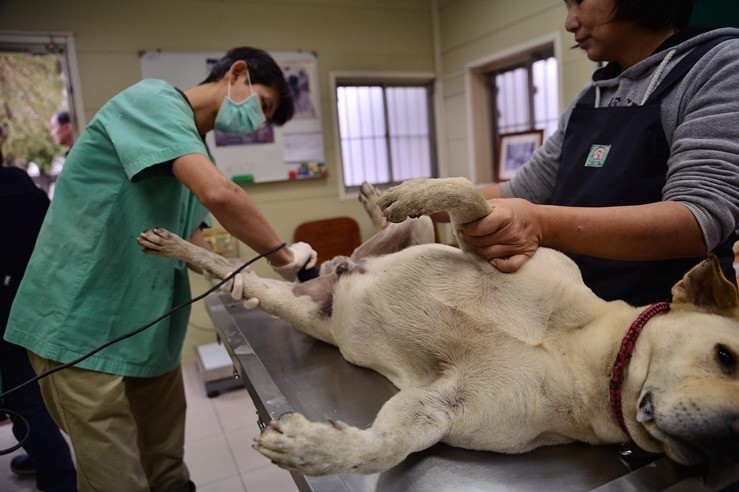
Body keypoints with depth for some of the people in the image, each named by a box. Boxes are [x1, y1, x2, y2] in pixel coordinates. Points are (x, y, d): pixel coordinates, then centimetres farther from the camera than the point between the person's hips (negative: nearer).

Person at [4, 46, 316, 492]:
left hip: (149, 327, 9)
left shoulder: (194, 147, 14)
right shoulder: (154, 99, -14)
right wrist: (284, 255, -18)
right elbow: (218, 193, -31)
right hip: (83, 325, -9)